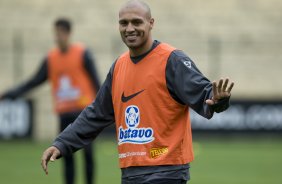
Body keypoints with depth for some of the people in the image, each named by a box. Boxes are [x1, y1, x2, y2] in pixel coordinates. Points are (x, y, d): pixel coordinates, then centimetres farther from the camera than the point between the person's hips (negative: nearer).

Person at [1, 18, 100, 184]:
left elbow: (95, 81, -2)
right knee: (67, 154, 2)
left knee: (87, 151, -4)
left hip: (83, 109, -4)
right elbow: (35, 82, 6)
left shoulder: (82, 54, -3)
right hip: (64, 112, 4)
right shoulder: (51, 58, 7)